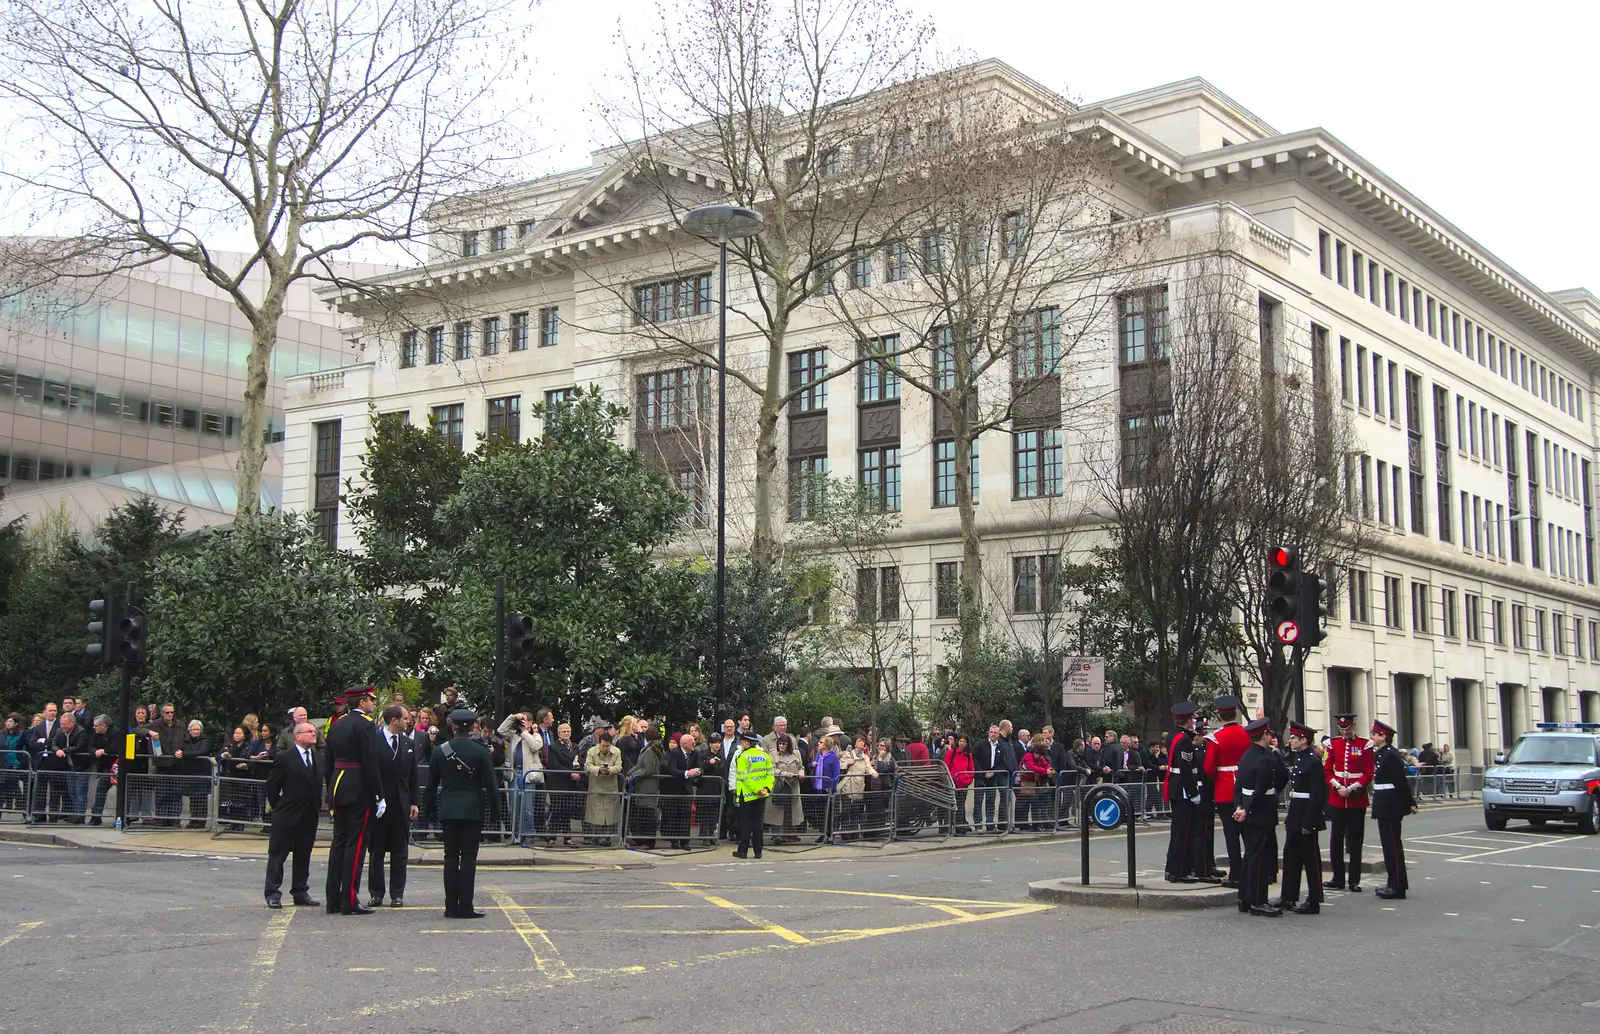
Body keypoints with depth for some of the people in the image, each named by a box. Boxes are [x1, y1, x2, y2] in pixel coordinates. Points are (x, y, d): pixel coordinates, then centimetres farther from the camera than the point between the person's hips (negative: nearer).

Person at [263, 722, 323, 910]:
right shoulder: (284, 758, -7)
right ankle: (273, 894, 6)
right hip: (287, 816, -5)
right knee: (277, 854, 1)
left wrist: (317, 807, 7)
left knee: (303, 856, 11)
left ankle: (300, 892, 18)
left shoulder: (319, 758, 9)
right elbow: (272, 785, -3)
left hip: (310, 816, 5)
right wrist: (277, 807, -1)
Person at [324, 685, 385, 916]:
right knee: (356, 844, -4)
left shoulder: (336, 725, 12)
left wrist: (331, 793, 19)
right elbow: (370, 764, -17)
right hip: (360, 791, -8)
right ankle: (350, 901, -4)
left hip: (338, 791, 8)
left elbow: (329, 762, 14)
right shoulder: (366, 725, -11)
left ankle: (334, 900, 13)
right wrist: (379, 796, -13)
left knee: (338, 842, 11)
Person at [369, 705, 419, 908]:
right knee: (376, 851, 4)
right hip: (379, 804, -4)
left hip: (402, 805, 4)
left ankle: (397, 895, 10)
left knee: (400, 852, 5)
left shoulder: (409, 743, 10)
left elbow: (413, 776, 13)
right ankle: (376, 894, 11)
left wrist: (414, 802, 6)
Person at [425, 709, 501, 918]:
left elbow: (431, 784, 7)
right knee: (469, 857, 0)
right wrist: (495, 813, 3)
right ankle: (465, 907, -2)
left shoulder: (439, 751, 2)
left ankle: (451, 907, 6)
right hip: (473, 811, -3)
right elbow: (490, 785, -4)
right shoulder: (481, 752, -6)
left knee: (451, 856, 6)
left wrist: (432, 811, 16)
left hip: (448, 810, 3)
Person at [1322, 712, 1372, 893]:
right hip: (1336, 799, 2)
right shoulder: (1333, 744, 6)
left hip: (1357, 800, -2)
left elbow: (1368, 774, -4)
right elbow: (1327, 770, 5)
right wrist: (1337, 786, -10)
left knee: (1355, 841, 3)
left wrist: (1352, 788, -14)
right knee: (1336, 840, 4)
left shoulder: (1365, 745, -2)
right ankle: (1338, 879, 12)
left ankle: (1354, 880, 10)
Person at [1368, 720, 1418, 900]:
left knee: (1392, 844, -5)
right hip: (1385, 807, 10)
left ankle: (1398, 887, -1)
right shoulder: (1380, 754, 13)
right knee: (1389, 844, 15)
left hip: (1390, 807, -10)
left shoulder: (1391, 755, -17)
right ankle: (1394, 883, 23)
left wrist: (1410, 803, -17)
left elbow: (1401, 781, -19)